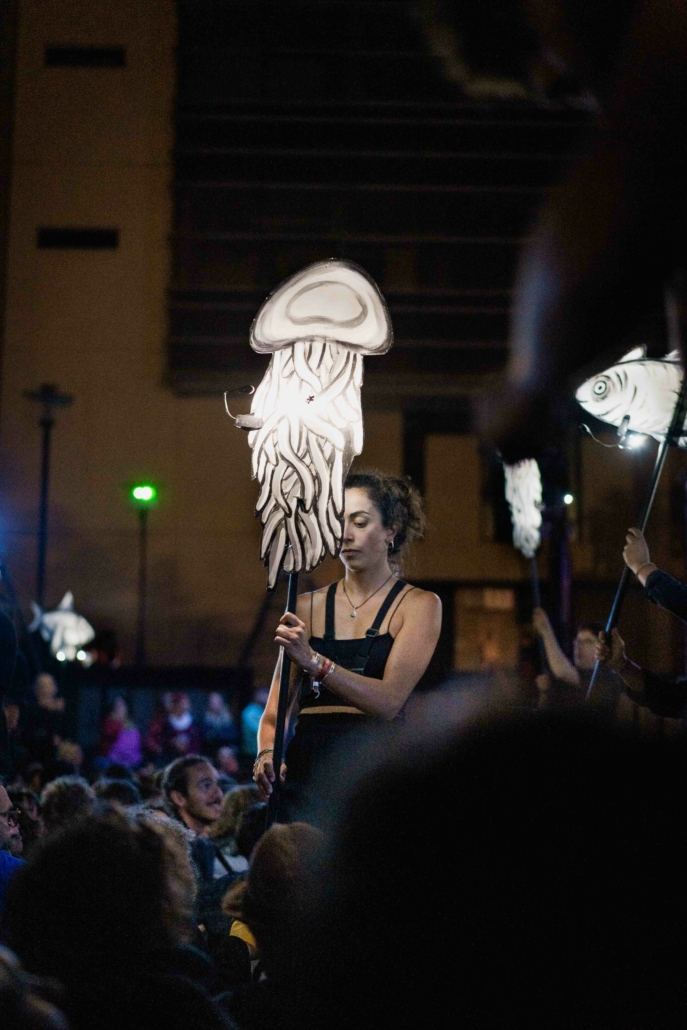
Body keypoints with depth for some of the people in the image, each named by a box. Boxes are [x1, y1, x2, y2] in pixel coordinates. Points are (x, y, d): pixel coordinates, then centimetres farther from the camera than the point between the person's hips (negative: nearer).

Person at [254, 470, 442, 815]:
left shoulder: (419, 605, 3)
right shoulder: (306, 607, 14)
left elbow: (388, 702, -11)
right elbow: (277, 710, 10)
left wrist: (314, 663, -23)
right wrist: (267, 753, -11)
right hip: (306, 768, 3)